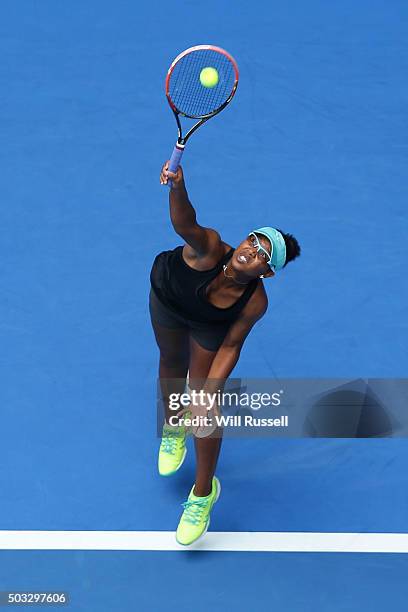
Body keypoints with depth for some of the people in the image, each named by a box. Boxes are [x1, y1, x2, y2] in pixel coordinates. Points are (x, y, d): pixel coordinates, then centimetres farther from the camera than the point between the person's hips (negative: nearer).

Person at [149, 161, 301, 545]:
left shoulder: (255, 302, -38)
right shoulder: (210, 250, -45)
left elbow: (229, 347, -23)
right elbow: (185, 225, -67)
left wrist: (209, 391, -29)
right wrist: (178, 186, -86)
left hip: (209, 327, -1)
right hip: (167, 298, 1)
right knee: (172, 363, 25)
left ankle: (203, 494, 20)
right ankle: (174, 429, 59)